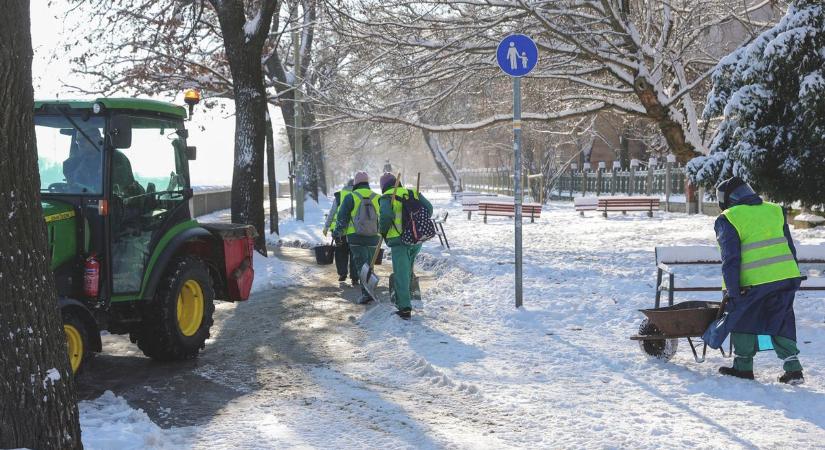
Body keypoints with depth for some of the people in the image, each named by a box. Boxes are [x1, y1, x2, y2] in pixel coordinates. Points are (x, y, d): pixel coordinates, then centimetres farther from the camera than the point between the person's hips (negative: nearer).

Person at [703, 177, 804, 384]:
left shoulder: (727, 220, -2)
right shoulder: (775, 211, 16)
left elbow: (730, 259, -8)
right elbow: (790, 248, 18)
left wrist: (732, 292, -6)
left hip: (753, 283, -5)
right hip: (787, 277, 5)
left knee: (742, 322, 13)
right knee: (782, 324, 14)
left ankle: (743, 367, 18)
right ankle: (793, 368, 5)